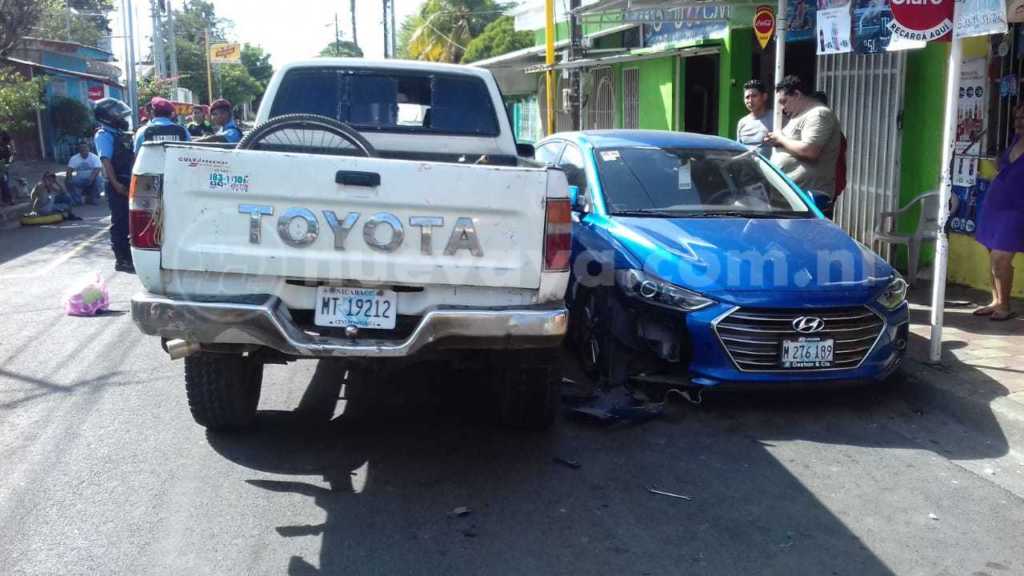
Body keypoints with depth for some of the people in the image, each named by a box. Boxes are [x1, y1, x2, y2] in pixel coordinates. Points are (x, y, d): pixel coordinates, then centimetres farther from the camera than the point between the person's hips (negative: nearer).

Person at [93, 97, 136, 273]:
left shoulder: (121, 134, 17)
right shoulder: (104, 135, -9)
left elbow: (131, 157, 23)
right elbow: (106, 161, -18)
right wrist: (116, 183, -26)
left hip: (129, 183, 9)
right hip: (118, 185, -9)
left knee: (130, 220, 14)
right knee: (120, 222, -5)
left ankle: (129, 256, 25)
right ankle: (122, 260, -1)